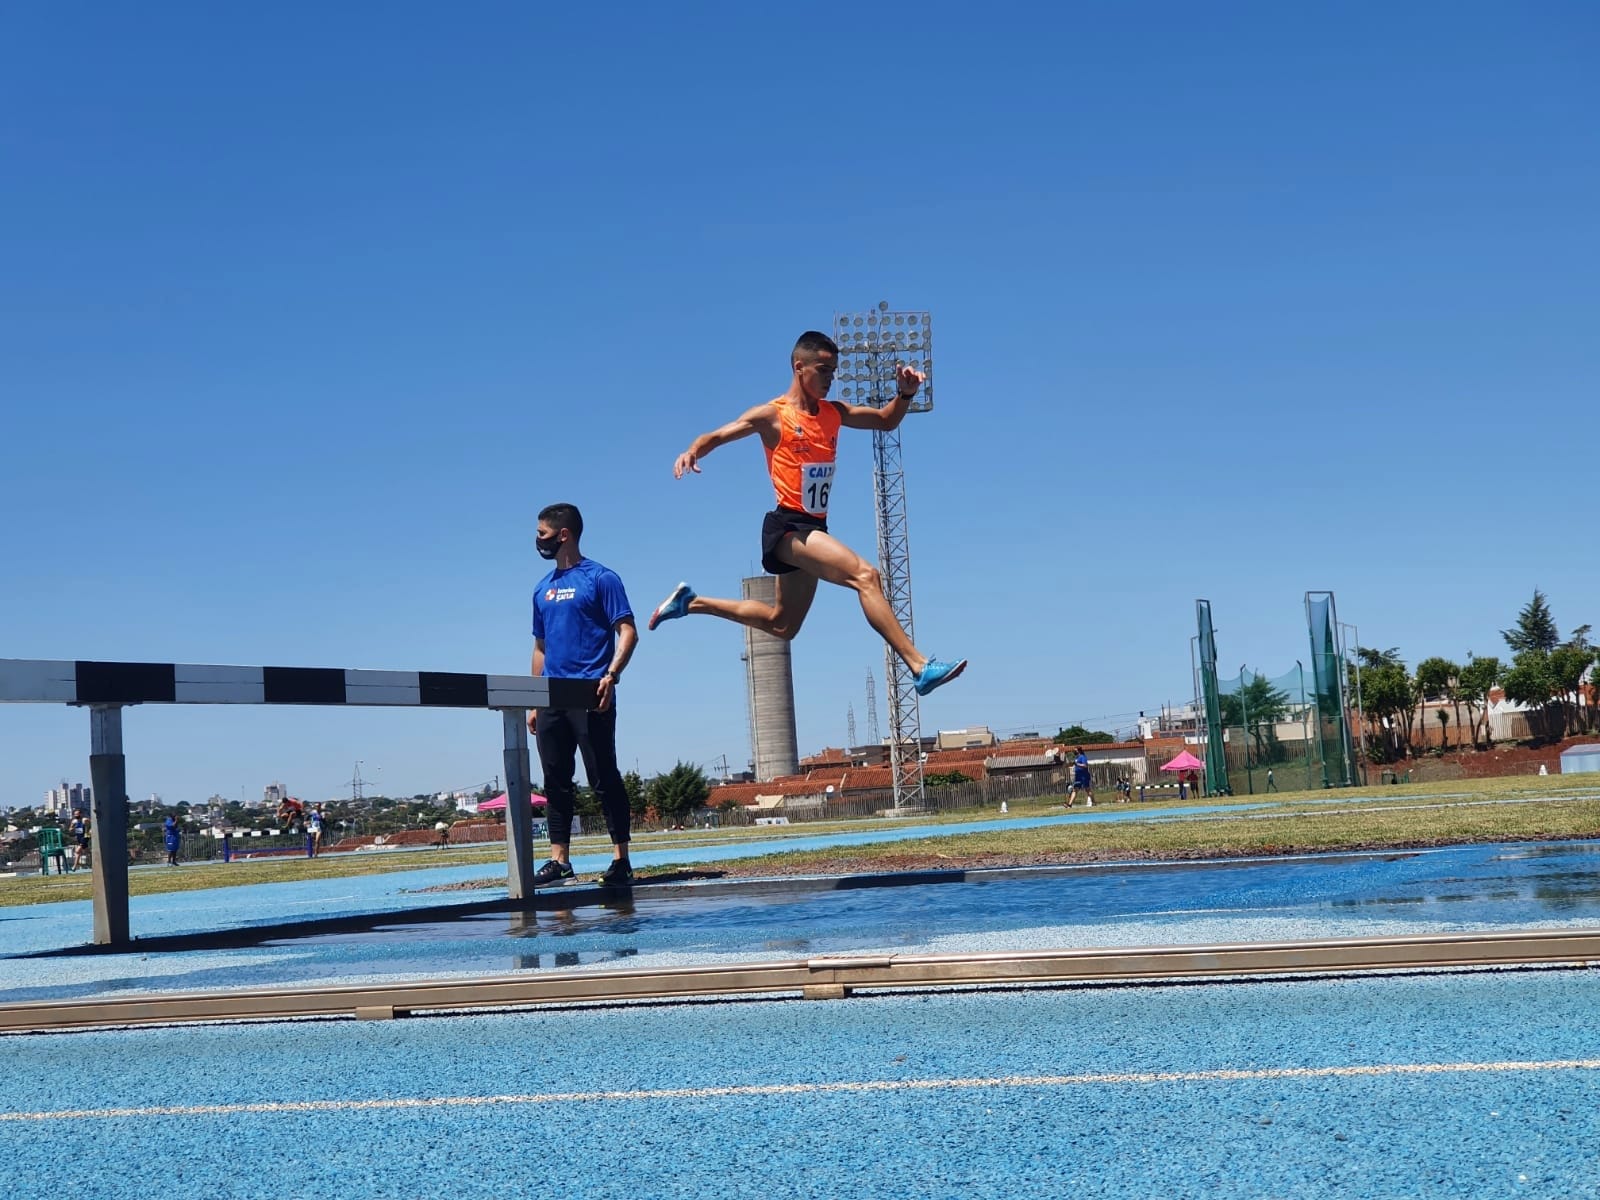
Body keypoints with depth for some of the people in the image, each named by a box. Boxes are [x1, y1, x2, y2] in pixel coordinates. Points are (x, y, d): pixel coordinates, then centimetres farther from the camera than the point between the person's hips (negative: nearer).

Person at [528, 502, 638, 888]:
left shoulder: (600, 578, -2)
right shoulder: (543, 589, 18)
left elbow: (628, 632, -7)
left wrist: (611, 675, -21)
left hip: (590, 697, -7)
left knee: (604, 779, -5)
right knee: (556, 781, 6)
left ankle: (621, 861, -2)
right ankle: (559, 861, 10)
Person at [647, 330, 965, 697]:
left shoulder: (834, 413, 12)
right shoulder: (773, 415, -5)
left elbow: (887, 420, 19)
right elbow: (715, 436, -3)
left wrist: (905, 393, -1)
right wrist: (691, 452, -24)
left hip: (812, 529, 9)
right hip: (788, 526, -9)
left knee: (781, 624, 19)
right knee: (865, 574, -25)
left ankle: (691, 602, 32)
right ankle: (919, 667, -30)